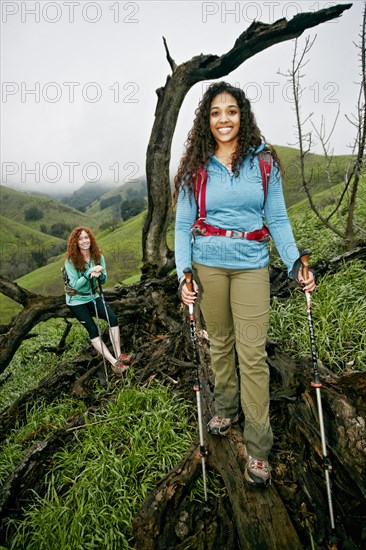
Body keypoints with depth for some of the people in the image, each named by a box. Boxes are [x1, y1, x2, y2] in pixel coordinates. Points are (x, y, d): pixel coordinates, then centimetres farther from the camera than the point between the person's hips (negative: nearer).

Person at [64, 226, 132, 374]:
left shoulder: (98, 256, -6)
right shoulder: (70, 261, -18)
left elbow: (103, 280, -4)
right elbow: (75, 285, -22)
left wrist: (99, 275, -28)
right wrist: (90, 272, -35)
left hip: (92, 296, 4)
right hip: (77, 300, -4)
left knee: (112, 317, -19)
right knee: (93, 329, -13)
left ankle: (119, 355, -14)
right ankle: (114, 362, -12)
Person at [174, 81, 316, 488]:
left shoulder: (263, 161, 4)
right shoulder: (195, 168, 4)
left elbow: (277, 219, 5)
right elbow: (182, 225, 3)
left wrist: (295, 263, -7)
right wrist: (183, 271, -9)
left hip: (251, 264, -1)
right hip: (207, 264, 1)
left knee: (252, 353, -2)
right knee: (220, 343, 13)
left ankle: (258, 447, 11)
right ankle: (225, 406, 38)